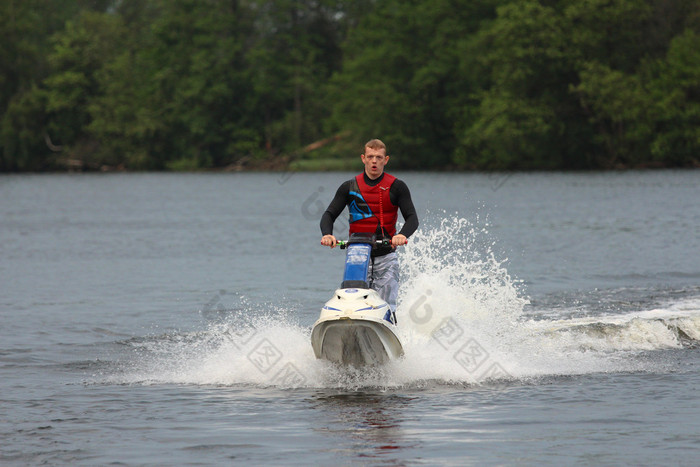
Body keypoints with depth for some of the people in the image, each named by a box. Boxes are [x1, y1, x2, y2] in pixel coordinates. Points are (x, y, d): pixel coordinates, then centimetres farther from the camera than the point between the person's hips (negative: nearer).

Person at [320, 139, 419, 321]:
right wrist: (327, 234, -17)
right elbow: (329, 215, 5)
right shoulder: (349, 188, 8)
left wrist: (402, 235, -26)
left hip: (386, 257, -1)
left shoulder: (397, 187, 4)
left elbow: (412, 218, -3)